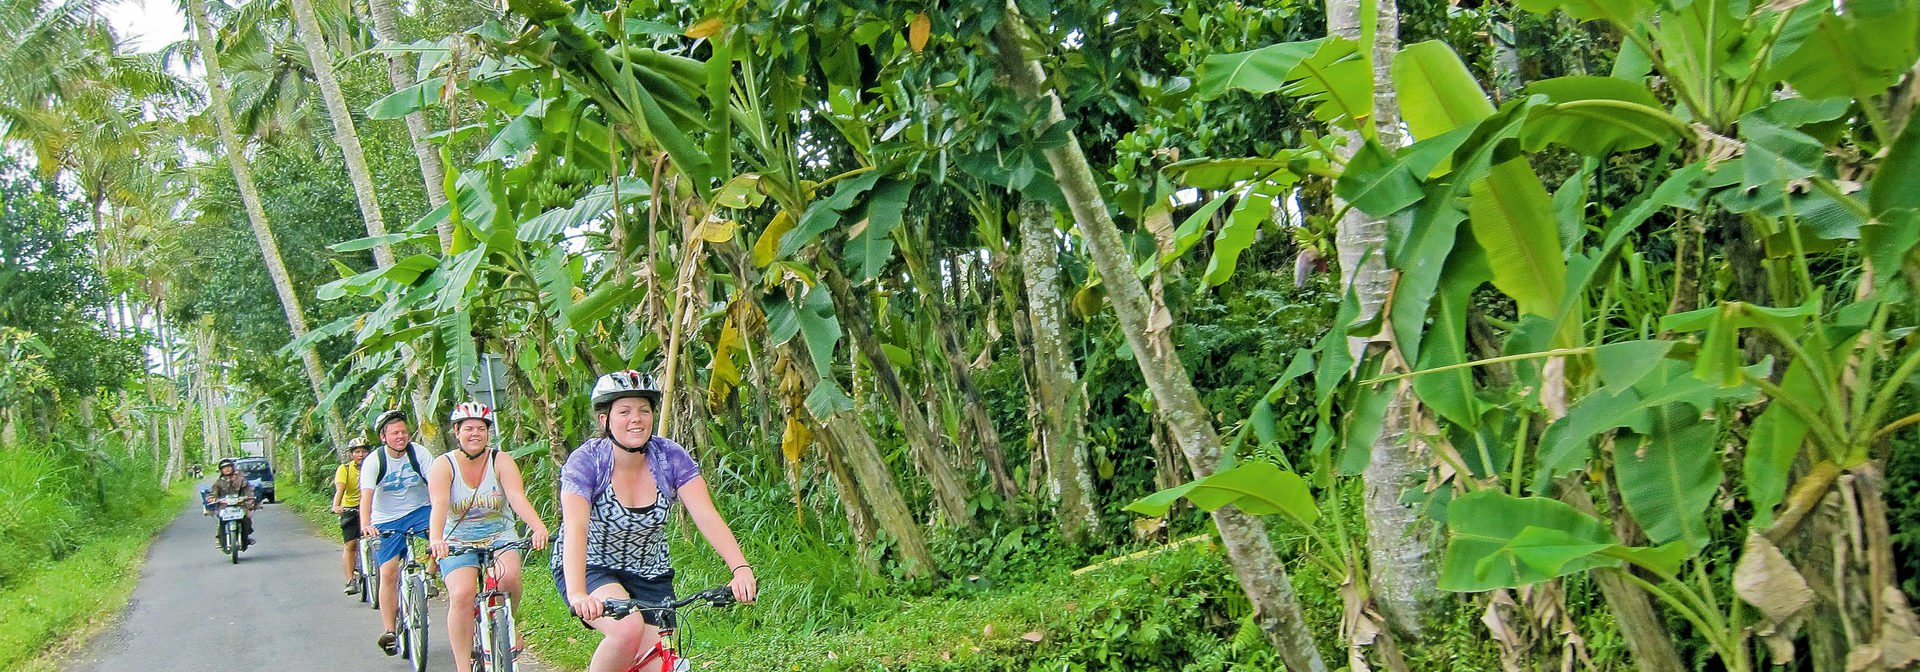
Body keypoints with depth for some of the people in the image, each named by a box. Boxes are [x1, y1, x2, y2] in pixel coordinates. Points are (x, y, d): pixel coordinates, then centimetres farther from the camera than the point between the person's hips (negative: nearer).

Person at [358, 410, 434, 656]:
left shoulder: (418, 453, -12)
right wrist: (365, 525, -41)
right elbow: (366, 496, -24)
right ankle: (389, 630, 0)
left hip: (418, 511, 0)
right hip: (387, 521, 0)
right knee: (389, 573, -8)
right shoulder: (374, 462, -13)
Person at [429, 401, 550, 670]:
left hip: (499, 536, 0)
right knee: (462, 595, -23)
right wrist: (435, 540, -43)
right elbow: (439, 504, -24)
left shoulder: (501, 461, -5)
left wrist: (539, 527, -41)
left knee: (509, 575, -29)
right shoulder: (443, 465, -7)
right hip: (458, 541, 0)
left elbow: (518, 497, -22)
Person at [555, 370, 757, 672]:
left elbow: (707, 517, -22)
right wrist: (577, 595, -49)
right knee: (628, 628, -32)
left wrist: (741, 568, -38)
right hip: (590, 569, -4)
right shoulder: (586, 461, -20)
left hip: (649, 576, 4)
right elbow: (575, 529, -33)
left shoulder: (671, 458, -12)